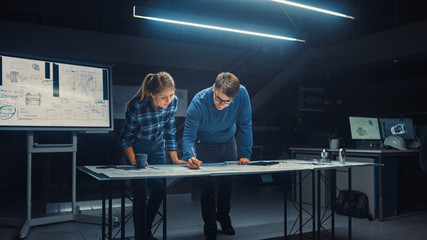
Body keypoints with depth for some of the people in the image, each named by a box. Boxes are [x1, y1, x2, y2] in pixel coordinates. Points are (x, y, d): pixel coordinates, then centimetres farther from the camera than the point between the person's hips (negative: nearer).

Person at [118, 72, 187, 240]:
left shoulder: (173, 102, -19)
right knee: (140, 191, -8)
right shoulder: (137, 106, -32)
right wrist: (133, 161, -25)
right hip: (136, 147, -4)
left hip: (157, 147, 4)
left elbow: (170, 132, -5)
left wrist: (175, 159, -3)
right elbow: (125, 138, -17)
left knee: (159, 188, 1)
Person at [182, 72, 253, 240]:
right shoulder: (198, 102, -33)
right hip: (205, 146, -2)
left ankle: (223, 217, 38)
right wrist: (191, 157, -49)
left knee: (227, 183, 11)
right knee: (207, 187, -4)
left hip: (228, 144, 2)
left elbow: (245, 125, -18)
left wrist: (245, 154, -19)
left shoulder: (242, 94, -29)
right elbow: (188, 136, -30)